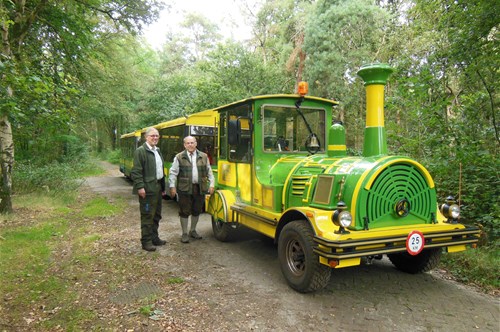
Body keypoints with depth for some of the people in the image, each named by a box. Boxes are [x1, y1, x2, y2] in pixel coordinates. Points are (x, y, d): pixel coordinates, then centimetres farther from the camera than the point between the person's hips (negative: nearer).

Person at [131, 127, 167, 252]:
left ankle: (154, 238, 27)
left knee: (156, 215, 15)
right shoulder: (140, 151, -10)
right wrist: (140, 187, -21)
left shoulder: (157, 150, 15)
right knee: (147, 215, -1)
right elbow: (136, 171, -15)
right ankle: (146, 241, 9)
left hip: (157, 187, 8)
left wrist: (163, 186, 18)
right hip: (147, 189, -8)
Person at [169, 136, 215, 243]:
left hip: (200, 188, 3)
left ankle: (193, 231, 31)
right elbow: (173, 173, -2)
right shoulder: (179, 157, -1)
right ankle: (184, 233, 16)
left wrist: (211, 184, 3)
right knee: (184, 212, 3)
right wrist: (172, 186, -9)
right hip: (184, 189, -3)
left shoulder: (204, 156, 7)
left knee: (196, 211, 14)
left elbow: (209, 172, 10)